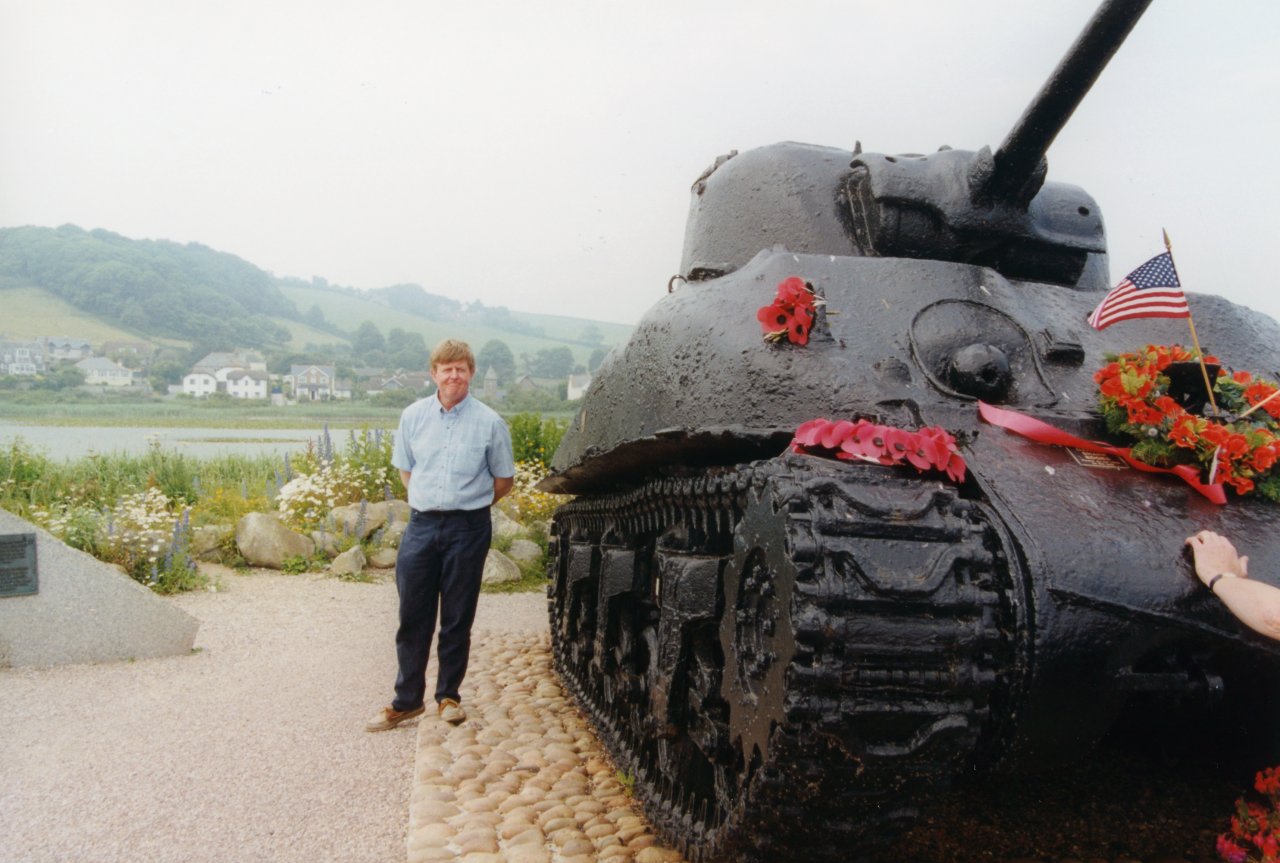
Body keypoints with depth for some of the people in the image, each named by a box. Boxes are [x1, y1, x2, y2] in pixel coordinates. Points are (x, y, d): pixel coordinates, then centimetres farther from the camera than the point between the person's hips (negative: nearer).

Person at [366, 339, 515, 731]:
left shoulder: (489, 422, -4)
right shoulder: (413, 416, 3)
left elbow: (503, 479, 5)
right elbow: (405, 470, 16)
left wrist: (469, 505, 6)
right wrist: (431, 502, 9)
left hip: (468, 528, -2)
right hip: (422, 524, 2)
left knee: (457, 618, 8)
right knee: (412, 617, 6)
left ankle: (448, 695, 23)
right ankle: (407, 700, 18)